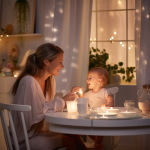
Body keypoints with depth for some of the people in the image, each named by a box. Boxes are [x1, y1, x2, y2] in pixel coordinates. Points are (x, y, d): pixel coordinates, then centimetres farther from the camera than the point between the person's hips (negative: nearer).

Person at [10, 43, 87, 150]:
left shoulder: (50, 80, 6)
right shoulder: (28, 82, -22)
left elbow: (50, 107, 8)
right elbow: (33, 116, -24)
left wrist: (70, 97, -5)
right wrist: (61, 101, -19)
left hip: (38, 132, 8)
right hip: (24, 140, -8)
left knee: (74, 136, -12)